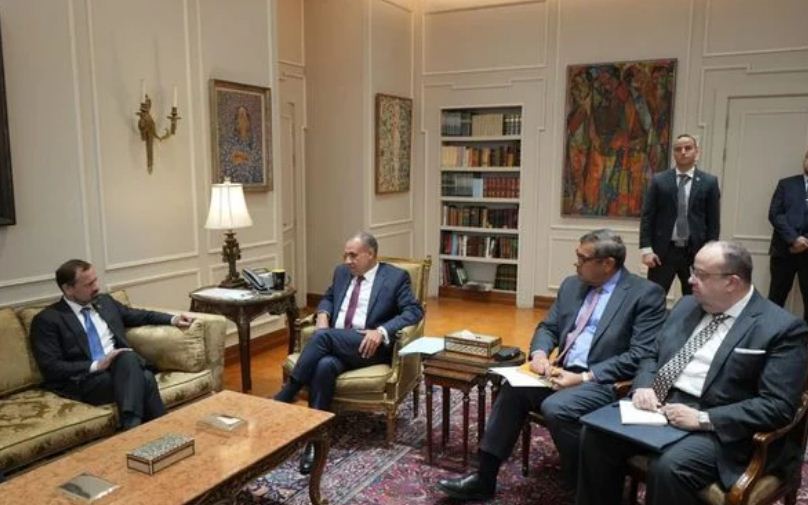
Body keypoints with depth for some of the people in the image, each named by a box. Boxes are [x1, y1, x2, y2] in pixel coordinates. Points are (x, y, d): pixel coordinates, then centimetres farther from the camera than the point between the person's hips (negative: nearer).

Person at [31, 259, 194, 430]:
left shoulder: (105, 301, 18)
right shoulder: (47, 319, 0)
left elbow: (139, 315, 30)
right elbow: (50, 368, -7)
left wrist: (173, 319, 15)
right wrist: (96, 366, -17)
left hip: (123, 366, 5)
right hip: (84, 380, -5)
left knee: (127, 357, -34)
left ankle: (132, 428, -37)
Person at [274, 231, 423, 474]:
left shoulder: (396, 277, 2)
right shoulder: (342, 272, 19)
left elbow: (414, 310, -6)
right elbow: (328, 297, 32)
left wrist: (382, 331, -21)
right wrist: (323, 314, 6)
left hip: (369, 346, -4)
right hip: (335, 344, 4)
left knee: (323, 336, -31)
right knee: (324, 366, -32)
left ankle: (284, 397, -20)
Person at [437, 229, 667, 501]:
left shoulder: (647, 294, -8)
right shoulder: (572, 285, 12)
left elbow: (640, 356, -15)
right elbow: (548, 327, 16)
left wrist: (585, 377, -21)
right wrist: (539, 353, -7)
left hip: (606, 382, -6)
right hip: (564, 372, 7)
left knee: (555, 407, -30)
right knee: (512, 389, -15)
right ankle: (484, 478, -5)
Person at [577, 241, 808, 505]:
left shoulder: (782, 328, -8)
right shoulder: (687, 305, 12)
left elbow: (778, 406, -14)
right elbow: (653, 355, 17)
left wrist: (703, 419, -21)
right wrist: (644, 385, -6)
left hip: (718, 427, -6)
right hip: (658, 406, 6)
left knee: (668, 466, -31)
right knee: (596, 433, -14)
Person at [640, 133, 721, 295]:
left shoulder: (709, 182, 3)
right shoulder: (659, 180, 3)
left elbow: (713, 221, 3)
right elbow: (647, 217, 1)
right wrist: (646, 249, -7)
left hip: (696, 252, 1)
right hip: (662, 251, 0)